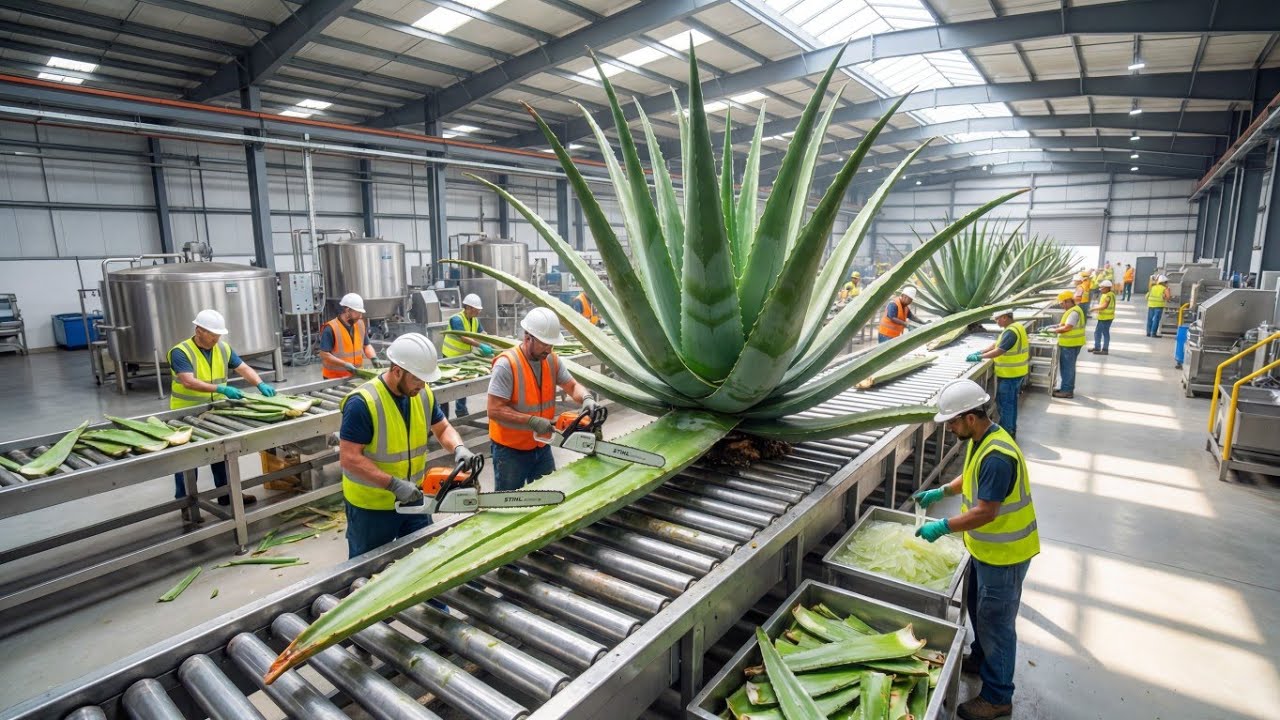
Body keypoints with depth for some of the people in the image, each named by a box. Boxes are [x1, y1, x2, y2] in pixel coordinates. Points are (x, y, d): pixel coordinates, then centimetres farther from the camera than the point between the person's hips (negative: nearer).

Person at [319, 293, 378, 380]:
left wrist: (374, 358, -8)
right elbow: (324, 354, -18)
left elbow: (366, 345, 11)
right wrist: (344, 364, -26)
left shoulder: (360, 324, 3)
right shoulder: (330, 329, -16)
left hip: (355, 375, 5)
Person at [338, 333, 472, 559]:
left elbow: (443, 428, 5)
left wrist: (459, 448, -17)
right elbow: (349, 458, -25)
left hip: (413, 498, 6)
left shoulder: (423, 393, -6)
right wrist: (394, 484, -30)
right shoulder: (362, 403, -26)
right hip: (370, 507, -5)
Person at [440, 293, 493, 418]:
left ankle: (461, 411, 28)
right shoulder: (456, 319, -24)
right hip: (451, 356, -7)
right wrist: (481, 346, -38)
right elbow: (464, 338, -33)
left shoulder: (475, 320, 1)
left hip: (464, 356, 7)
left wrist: (491, 346, -16)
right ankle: (443, 416, 8)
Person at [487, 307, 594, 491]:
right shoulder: (506, 364, -23)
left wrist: (586, 398, -20)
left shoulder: (552, 360, -3)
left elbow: (572, 386, 3)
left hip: (541, 446, 6)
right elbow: (495, 410, -24)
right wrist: (532, 421, -28)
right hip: (510, 450, -6)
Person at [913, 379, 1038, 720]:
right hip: (986, 547, 9)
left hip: (1003, 553, -9)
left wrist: (942, 527, -23)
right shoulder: (980, 440, -1)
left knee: (995, 621, 6)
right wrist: (942, 491, 9)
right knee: (977, 607, 25)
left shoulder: (997, 457, -33)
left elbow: (985, 512, -30)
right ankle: (981, 659, 48)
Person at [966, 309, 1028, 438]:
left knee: (1004, 403, -1)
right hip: (1015, 372, 10)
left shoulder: (1011, 332, -24)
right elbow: (997, 343, 11)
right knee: (1011, 402, 18)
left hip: (1009, 374, -10)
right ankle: (1011, 430, 28)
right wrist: (980, 352, 3)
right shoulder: (1015, 327, 10)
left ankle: (1006, 432, 7)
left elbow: (999, 351, -28)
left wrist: (979, 357, -23)